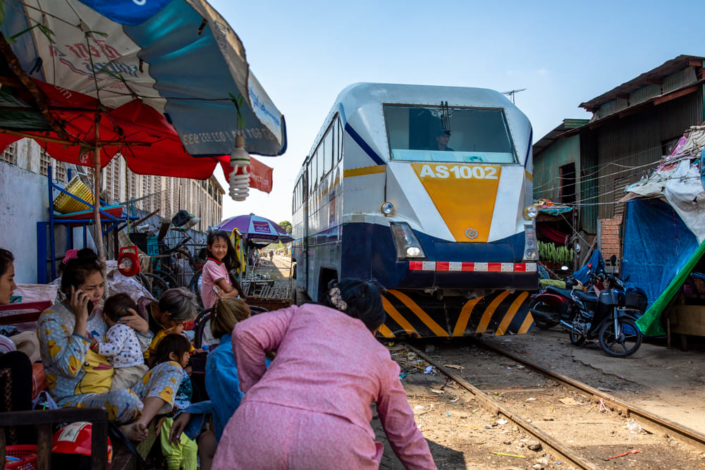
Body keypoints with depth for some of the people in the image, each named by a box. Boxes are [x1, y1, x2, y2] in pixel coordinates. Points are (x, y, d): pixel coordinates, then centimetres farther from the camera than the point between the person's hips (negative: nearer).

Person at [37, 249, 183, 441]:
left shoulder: (100, 313, 13)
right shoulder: (51, 318, -6)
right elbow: (70, 369, -20)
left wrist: (144, 329, 3)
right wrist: (81, 320, -18)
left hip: (113, 392, 7)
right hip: (75, 401, -7)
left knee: (172, 368, -10)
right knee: (123, 398, -40)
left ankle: (138, 425, -31)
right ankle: (153, 413, -6)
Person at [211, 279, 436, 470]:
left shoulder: (305, 313, 26)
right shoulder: (381, 358, 28)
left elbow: (245, 333, 11)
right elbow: (405, 436, 33)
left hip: (260, 421, 1)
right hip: (337, 438, 0)